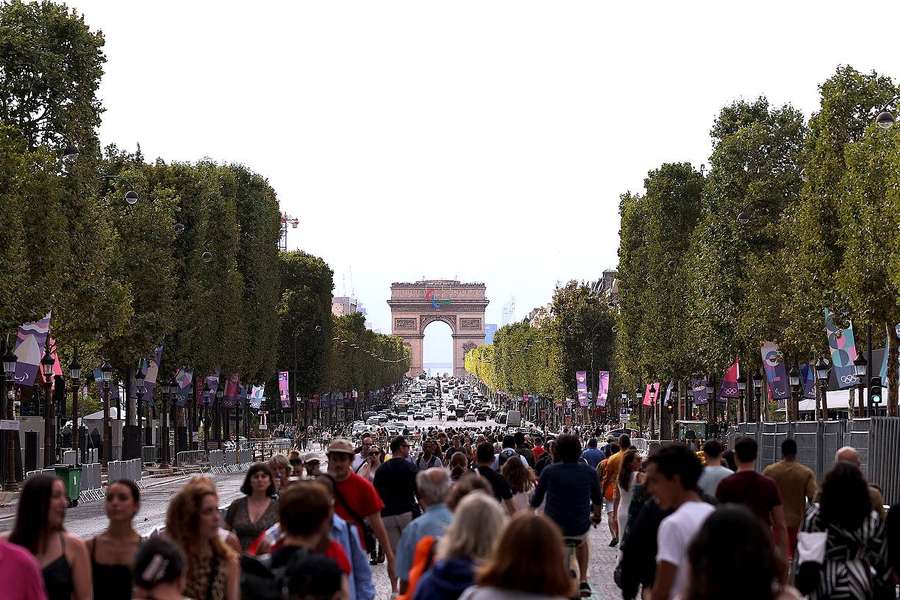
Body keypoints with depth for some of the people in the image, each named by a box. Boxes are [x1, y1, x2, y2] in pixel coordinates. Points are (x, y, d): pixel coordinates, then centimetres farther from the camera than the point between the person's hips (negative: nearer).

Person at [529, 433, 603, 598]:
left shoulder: (549, 471, -11)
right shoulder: (590, 472, -7)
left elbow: (535, 502, -1)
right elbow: (598, 500, 10)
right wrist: (597, 516, 32)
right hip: (579, 528, 1)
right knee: (583, 541, 38)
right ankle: (583, 581, 30)